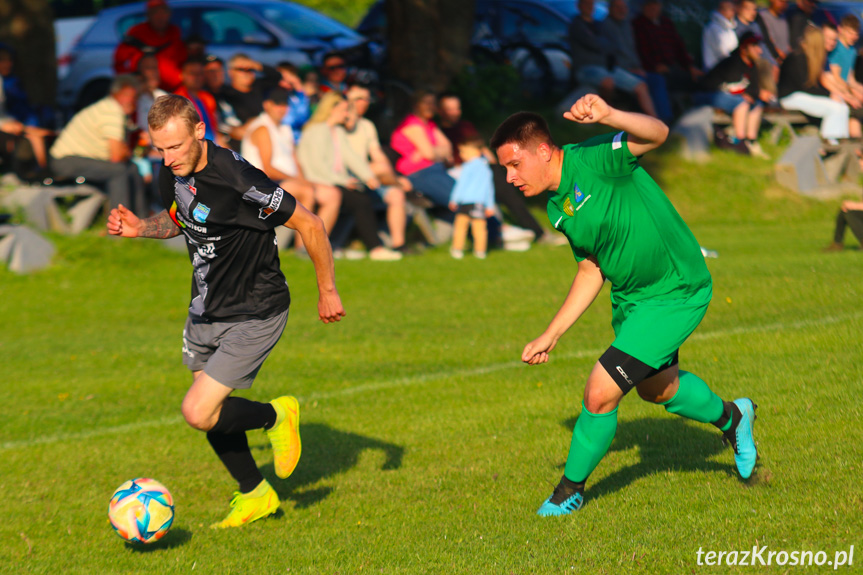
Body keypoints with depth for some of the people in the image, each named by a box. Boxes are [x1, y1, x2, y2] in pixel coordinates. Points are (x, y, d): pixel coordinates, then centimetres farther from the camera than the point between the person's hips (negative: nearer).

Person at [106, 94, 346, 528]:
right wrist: (139, 228, -2)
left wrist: (327, 292, -9)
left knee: (199, 413, -15)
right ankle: (255, 495, 39)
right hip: (206, 310, 8)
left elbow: (309, 225, -19)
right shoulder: (172, 174, -5)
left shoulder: (238, 179, -29)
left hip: (254, 316, -8)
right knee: (212, 412, 17)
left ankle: (276, 416, 14)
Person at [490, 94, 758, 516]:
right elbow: (591, 270, 13)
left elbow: (657, 134, -39)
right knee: (655, 388, 29)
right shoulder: (559, 208, 3)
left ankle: (571, 488, 12)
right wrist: (551, 335, 13)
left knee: (601, 393, -12)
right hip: (630, 297, 10)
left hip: (674, 294, -9)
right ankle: (730, 417, 57)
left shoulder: (594, 160, -23)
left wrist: (608, 116, -58)